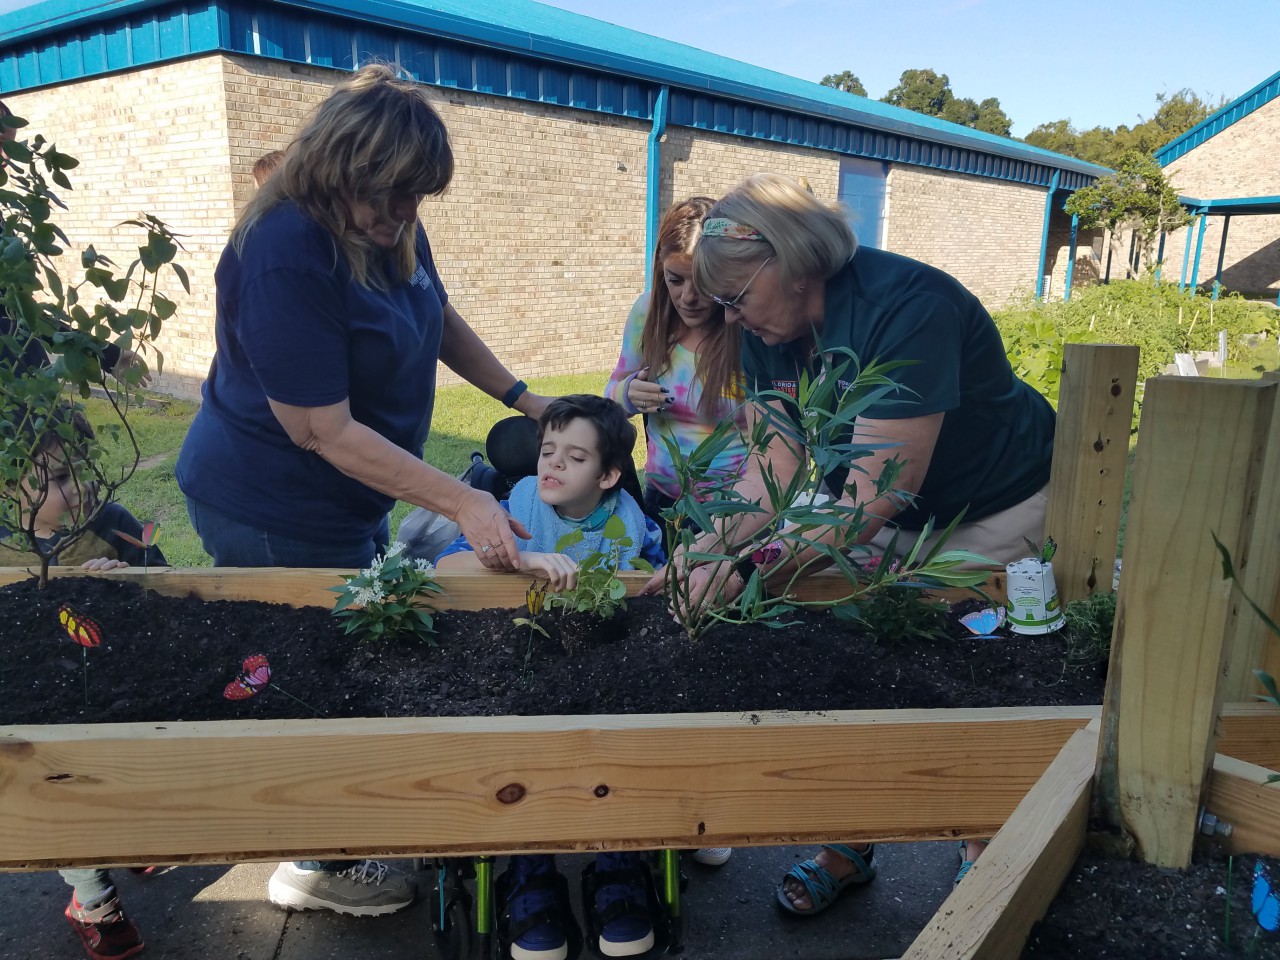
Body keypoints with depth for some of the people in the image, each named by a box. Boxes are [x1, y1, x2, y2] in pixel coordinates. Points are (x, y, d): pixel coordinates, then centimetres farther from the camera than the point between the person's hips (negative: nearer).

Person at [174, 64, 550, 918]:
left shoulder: (389, 224, -2)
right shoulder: (284, 256, -28)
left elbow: (437, 316, 15)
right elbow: (322, 430, -28)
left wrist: (520, 397, 5)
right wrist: (461, 503, -31)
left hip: (347, 499, 9)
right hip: (274, 513, -9)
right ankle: (318, 866, 33)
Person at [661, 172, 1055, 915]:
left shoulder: (907, 309, -34)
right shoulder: (768, 332, -10)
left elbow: (873, 500, -35)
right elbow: (776, 470, -12)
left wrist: (747, 575, -38)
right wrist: (709, 547, -27)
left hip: (1000, 512, -6)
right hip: (894, 518, 6)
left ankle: (983, 854, 27)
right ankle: (851, 846, 22)